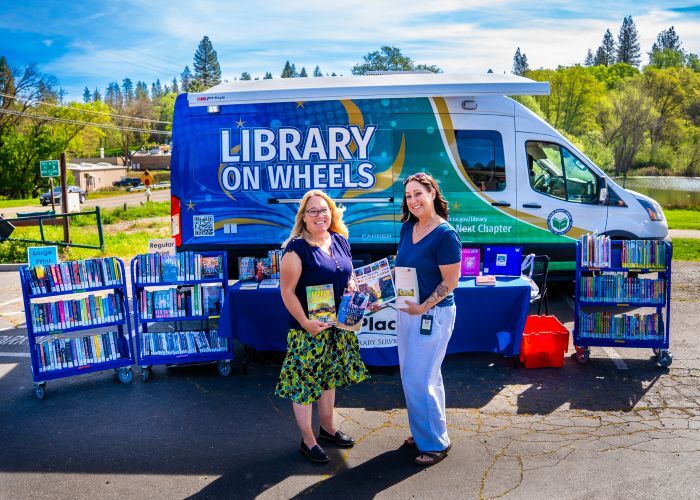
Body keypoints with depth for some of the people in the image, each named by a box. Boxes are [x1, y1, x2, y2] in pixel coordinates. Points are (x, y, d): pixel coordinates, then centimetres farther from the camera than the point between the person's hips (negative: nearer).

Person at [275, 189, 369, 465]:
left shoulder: (340, 241, 5)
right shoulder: (297, 248, -16)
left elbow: (349, 277, 18)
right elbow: (287, 291, -16)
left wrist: (355, 291, -3)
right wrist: (306, 323, -21)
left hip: (337, 326, 7)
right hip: (308, 329, -7)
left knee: (329, 377, 21)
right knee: (304, 382, 5)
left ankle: (328, 427, 39)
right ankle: (308, 440, 21)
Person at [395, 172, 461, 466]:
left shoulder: (445, 234, -17)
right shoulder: (407, 228, 5)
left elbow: (450, 282, -16)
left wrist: (423, 307, -21)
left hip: (433, 314, -8)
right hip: (406, 311, 8)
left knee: (419, 380, -2)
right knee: (411, 376, 17)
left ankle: (435, 443, 16)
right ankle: (422, 433, 34)